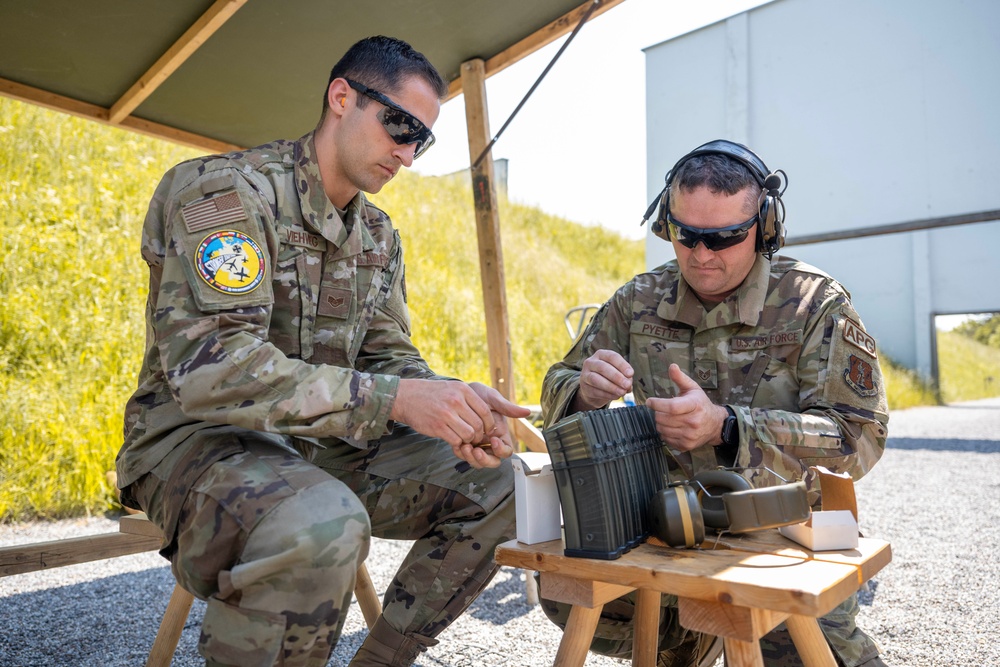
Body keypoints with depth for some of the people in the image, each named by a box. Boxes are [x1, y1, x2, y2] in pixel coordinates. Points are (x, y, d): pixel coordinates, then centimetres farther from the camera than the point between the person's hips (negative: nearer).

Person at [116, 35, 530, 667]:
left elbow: (389, 357, 9)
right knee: (320, 524, -39)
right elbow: (209, 367, -27)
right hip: (196, 437, -7)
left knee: (496, 483, -5)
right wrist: (393, 398, -34)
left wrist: (455, 403, -14)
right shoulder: (225, 189, -15)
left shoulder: (380, 236, 11)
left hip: (322, 444, 8)